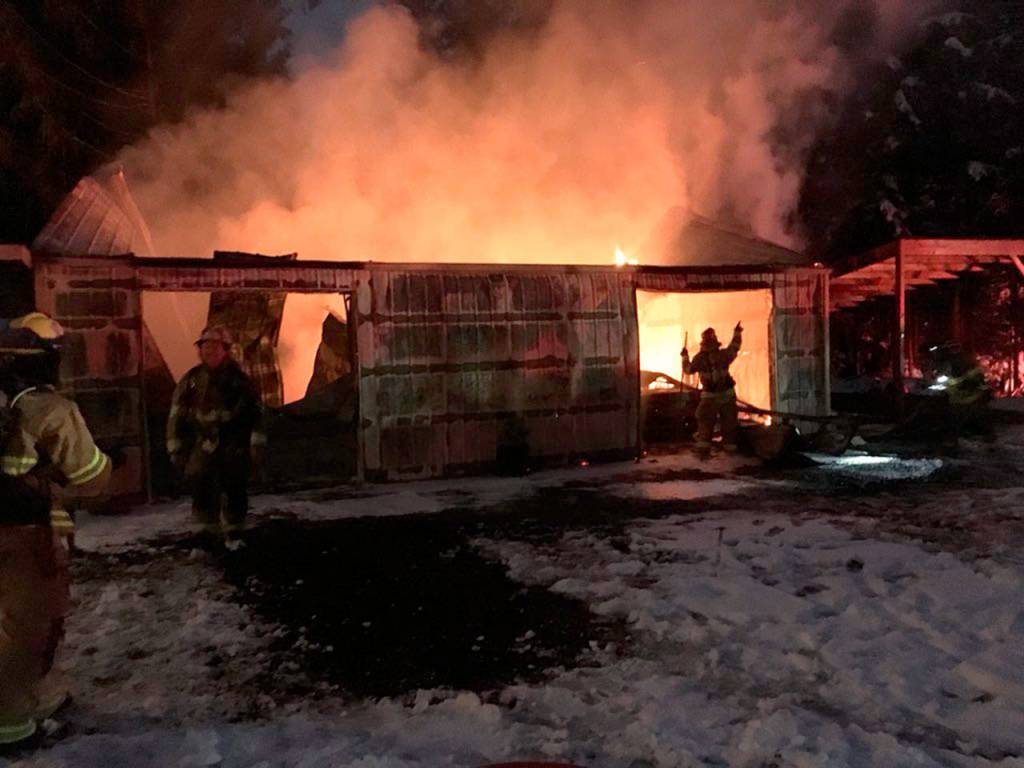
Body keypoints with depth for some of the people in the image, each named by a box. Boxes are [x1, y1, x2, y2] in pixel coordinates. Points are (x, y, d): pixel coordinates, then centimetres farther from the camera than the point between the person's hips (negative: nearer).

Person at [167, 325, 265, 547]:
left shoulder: (239, 379, 2)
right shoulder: (190, 380, 4)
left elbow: (256, 412, 5)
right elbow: (177, 415, 7)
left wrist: (256, 445, 1)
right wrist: (176, 449, 4)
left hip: (233, 447, 0)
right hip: (202, 446, 0)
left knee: (235, 491, 1)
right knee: (201, 490, -6)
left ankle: (233, 536, 16)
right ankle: (208, 533, 8)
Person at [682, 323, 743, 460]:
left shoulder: (699, 358, -8)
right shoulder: (722, 354, -6)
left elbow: (688, 369, 7)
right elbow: (734, 348, 14)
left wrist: (685, 357, 23)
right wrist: (737, 334, 28)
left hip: (709, 397, -1)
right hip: (727, 394, 1)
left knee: (705, 424, 7)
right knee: (729, 423, 13)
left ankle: (703, 449, -2)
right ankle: (730, 447, 19)